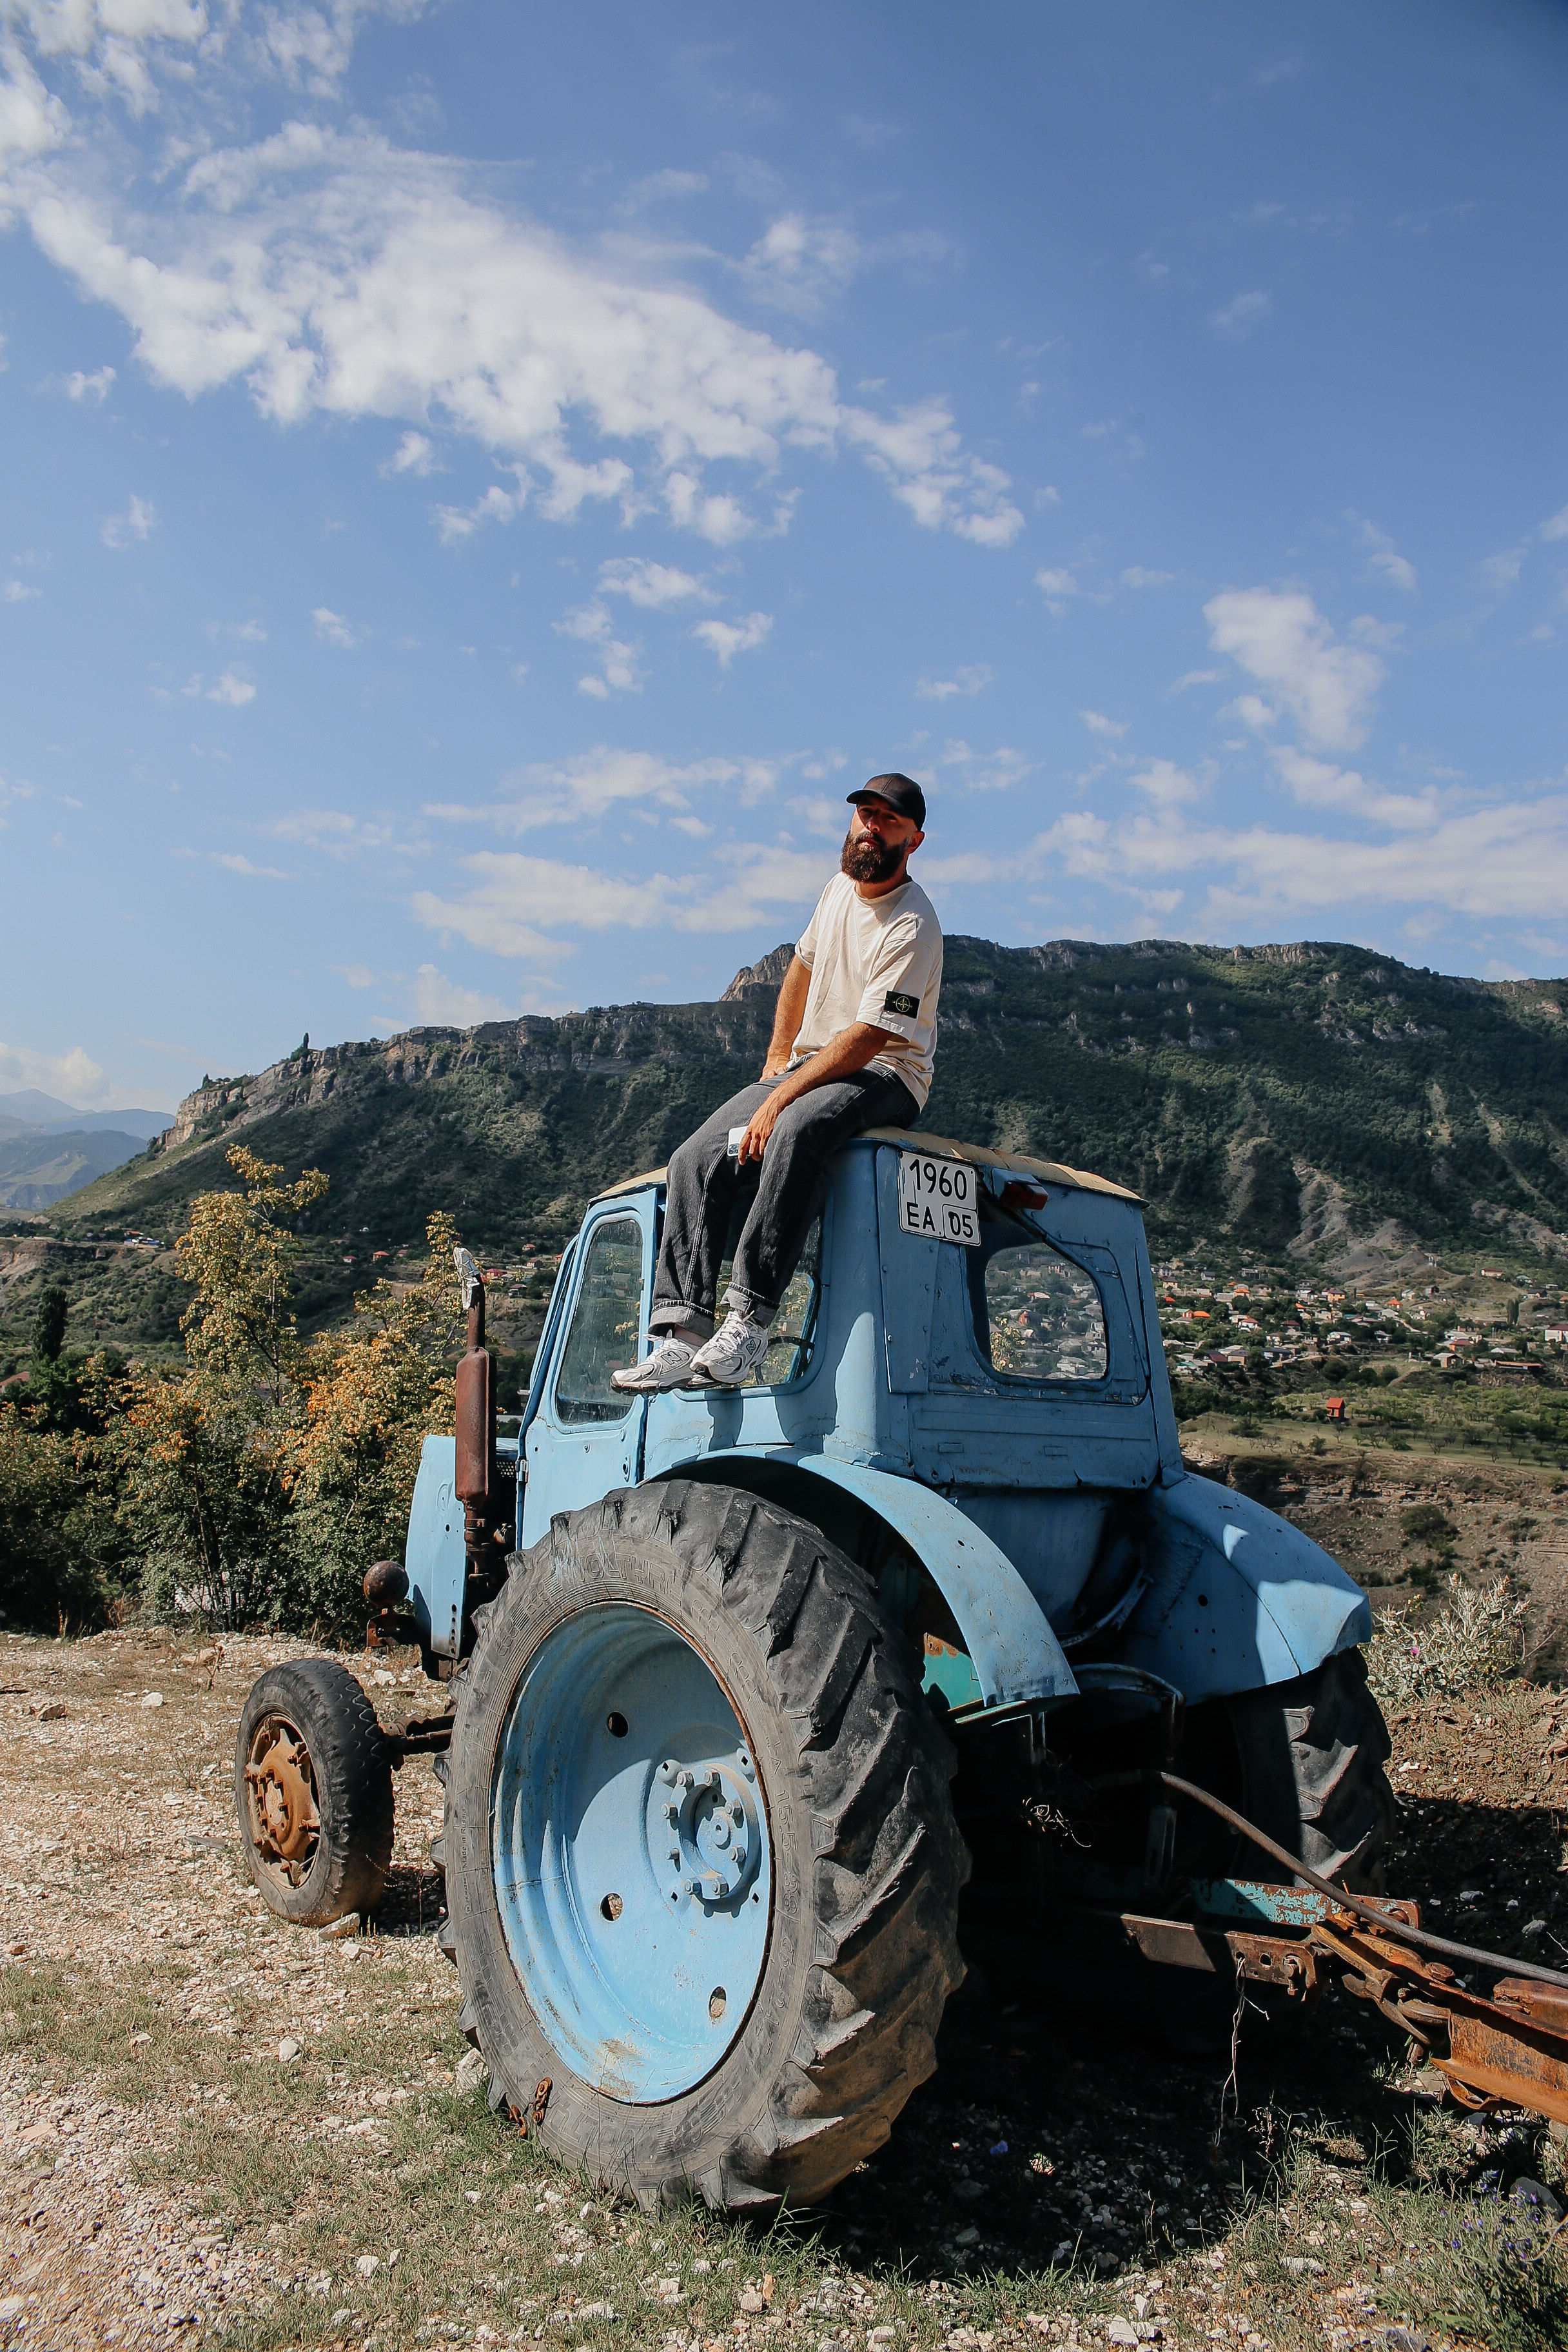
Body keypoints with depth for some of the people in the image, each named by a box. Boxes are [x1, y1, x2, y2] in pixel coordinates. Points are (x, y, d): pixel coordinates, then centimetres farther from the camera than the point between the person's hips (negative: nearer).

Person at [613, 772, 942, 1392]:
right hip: (807, 1066, 8)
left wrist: (780, 1101, -26)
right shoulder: (840, 888, 10)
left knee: (795, 1132, -40)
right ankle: (682, 1331, -21)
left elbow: (867, 1038, -22)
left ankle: (749, 1319, -39)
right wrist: (777, 1058, 17)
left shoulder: (913, 927, -16)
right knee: (696, 1160, -14)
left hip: (885, 1076, -7)